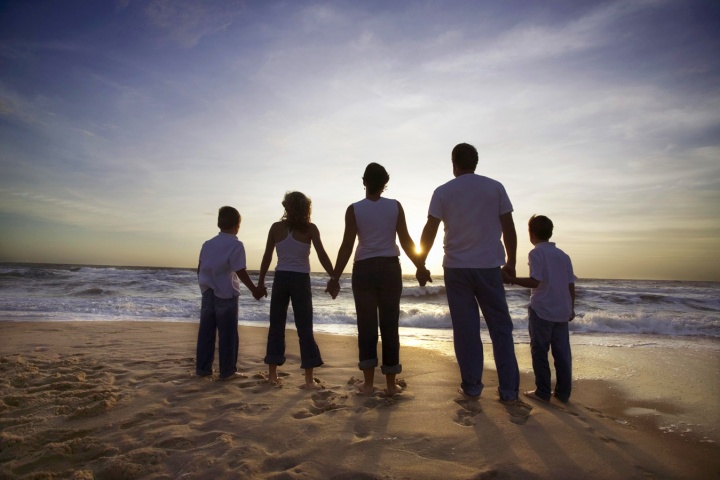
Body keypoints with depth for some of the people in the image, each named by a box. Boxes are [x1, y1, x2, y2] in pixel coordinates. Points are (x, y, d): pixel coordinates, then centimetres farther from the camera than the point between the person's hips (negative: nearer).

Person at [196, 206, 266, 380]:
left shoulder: (208, 243, 10)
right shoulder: (236, 245, -11)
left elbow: (200, 268, 13)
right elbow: (240, 272, -16)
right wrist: (254, 290, -9)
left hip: (208, 294, 6)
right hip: (226, 295, -6)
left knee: (206, 333, 12)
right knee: (227, 334, 3)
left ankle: (202, 368, 19)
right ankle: (227, 371, 9)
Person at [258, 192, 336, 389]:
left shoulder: (276, 227, 3)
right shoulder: (310, 229, -2)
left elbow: (267, 257, 5)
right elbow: (322, 256, -9)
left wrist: (261, 281, 15)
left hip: (280, 279, 2)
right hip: (301, 280, -1)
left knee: (276, 326, 11)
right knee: (305, 328, 4)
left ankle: (273, 374, 17)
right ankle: (309, 378, 5)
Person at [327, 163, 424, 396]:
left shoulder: (354, 209, -2)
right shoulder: (395, 206, 2)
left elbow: (347, 246, -5)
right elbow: (406, 241, 1)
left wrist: (335, 277, 0)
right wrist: (420, 267, 12)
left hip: (364, 269, -1)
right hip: (390, 268, 1)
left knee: (367, 326, 8)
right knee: (390, 326, 7)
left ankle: (368, 383, 11)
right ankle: (391, 384, 13)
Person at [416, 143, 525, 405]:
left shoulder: (443, 192, 1)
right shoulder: (495, 187, 3)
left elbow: (430, 231, -2)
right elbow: (508, 227, 2)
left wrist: (421, 264, 6)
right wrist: (511, 261, 13)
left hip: (456, 268, 0)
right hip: (489, 267, 0)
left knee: (465, 329, 7)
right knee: (500, 328, 8)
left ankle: (472, 386, 13)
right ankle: (509, 391, 10)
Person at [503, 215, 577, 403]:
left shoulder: (536, 253, -9)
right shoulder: (563, 255, 10)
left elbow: (535, 281, -19)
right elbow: (571, 285, 10)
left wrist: (511, 280, -14)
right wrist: (571, 308, 19)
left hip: (541, 311, -6)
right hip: (562, 312, 6)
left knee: (539, 352, 5)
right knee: (562, 352, 11)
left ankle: (543, 392, 9)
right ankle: (563, 392, 18)